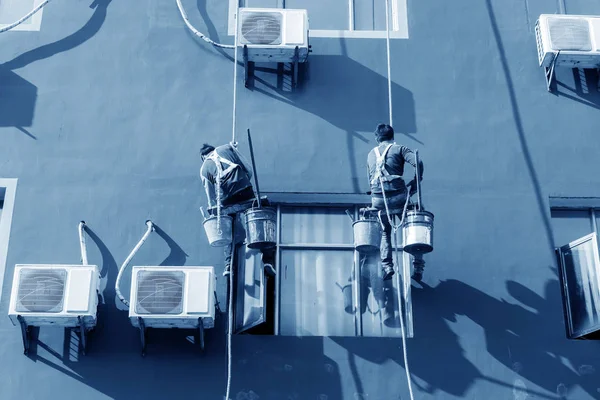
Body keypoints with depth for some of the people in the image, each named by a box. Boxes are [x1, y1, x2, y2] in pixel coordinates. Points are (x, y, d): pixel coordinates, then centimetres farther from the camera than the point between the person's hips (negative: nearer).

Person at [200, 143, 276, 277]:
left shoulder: (204, 169, 17)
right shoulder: (227, 148, 17)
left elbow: (211, 196, 12)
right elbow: (248, 170, 9)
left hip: (226, 199, 1)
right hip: (244, 190, -1)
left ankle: (228, 265, 7)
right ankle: (267, 260, -7)